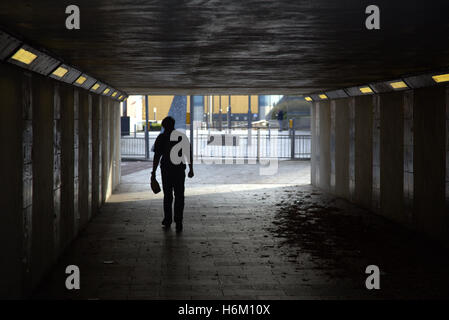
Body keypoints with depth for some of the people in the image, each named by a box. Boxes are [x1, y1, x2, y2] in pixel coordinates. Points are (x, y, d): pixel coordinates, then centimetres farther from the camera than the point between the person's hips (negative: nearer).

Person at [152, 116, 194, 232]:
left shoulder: (161, 138, -2)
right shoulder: (183, 136, 3)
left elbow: (157, 156, -6)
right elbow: (189, 154, 2)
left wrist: (154, 172, -3)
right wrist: (191, 169, 9)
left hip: (166, 170, -1)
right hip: (180, 170, 1)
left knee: (167, 196, 13)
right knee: (179, 196, 4)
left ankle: (167, 221, 15)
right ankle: (178, 223, -4)